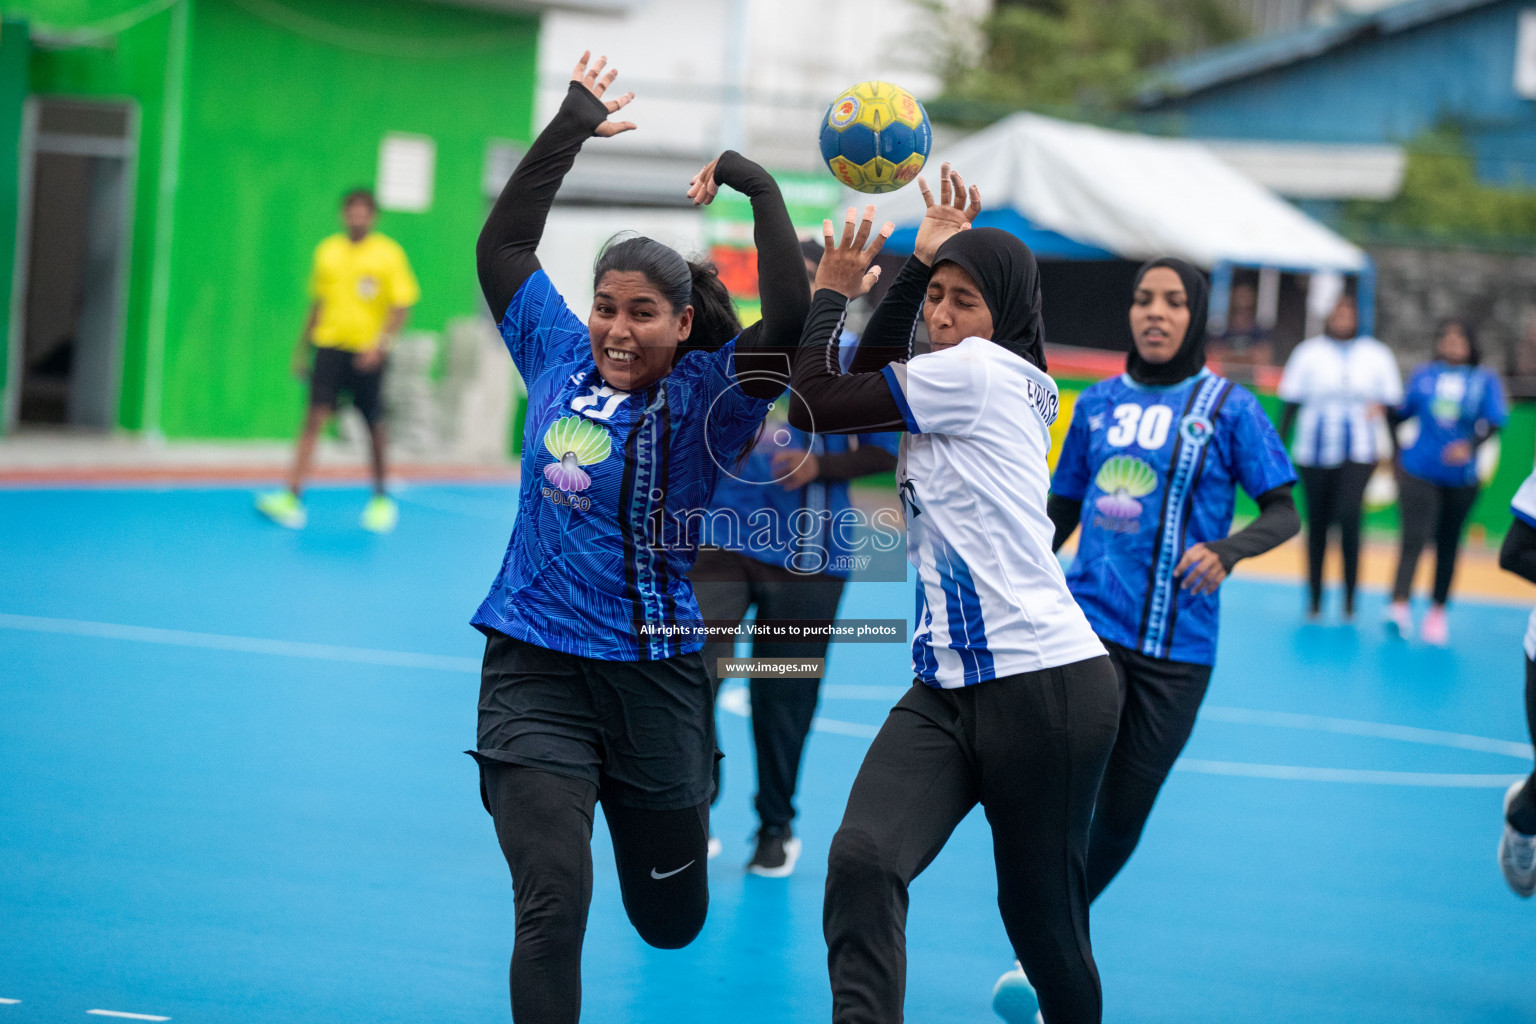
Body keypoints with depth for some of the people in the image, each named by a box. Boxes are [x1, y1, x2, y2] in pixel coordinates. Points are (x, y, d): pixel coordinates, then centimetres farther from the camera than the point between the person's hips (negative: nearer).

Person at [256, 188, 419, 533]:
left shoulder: (388, 254, -1)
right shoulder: (327, 252, 9)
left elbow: (402, 305, -5)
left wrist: (381, 344, -17)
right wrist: (302, 349, 18)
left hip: (368, 352, -2)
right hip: (330, 346, 2)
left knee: (374, 427, 5)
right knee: (315, 417, -11)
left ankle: (381, 500, 22)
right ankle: (293, 498, -19)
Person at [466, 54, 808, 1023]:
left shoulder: (706, 397, -6)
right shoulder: (561, 358, 3)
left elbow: (791, 321, -22)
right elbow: (503, 245, 10)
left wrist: (760, 187, -19)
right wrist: (570, 126, 9)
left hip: (655, 677, 0)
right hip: (536, 674, 1)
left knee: (671, 920, 18)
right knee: (553, 908, -16)